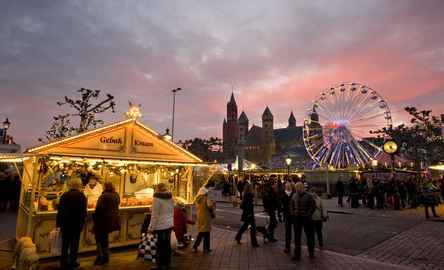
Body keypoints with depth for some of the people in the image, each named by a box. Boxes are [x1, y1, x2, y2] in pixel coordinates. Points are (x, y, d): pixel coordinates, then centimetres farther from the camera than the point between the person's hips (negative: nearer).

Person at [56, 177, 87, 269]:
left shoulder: (64, 195, -4)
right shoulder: (82, 196, -13)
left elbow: (59, 211, 0)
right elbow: (84, 211, -13)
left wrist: (58, 224, 8)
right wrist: (82, 222, 1)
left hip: (65, 223, 3)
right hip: (77, 223, -3)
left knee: (65, 243, 15)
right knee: (74, 243, 10)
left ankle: (63, 262, 24)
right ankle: (72, 262, 18)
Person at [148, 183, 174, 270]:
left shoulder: (157, 198, -13)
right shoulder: (170, 197, 6)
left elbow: (155, 215, -13)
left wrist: (151, 227, -6)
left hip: (160, 226, -7)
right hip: (169, 224, 7)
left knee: (160, 246, 3)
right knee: (167, 244, 15)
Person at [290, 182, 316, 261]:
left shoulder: (308, 196, -9)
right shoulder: (294, 196, 5)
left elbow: (313, 206, -6)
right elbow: (291, 206, 17)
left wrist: (308, 214, -10)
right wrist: (293, 213, 7)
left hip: (306, 219, -4)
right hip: (297, 218, 4)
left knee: (309, 236, 10)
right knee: (297, 237, 9)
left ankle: (311, 253, 30)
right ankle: (297, 255, 19)